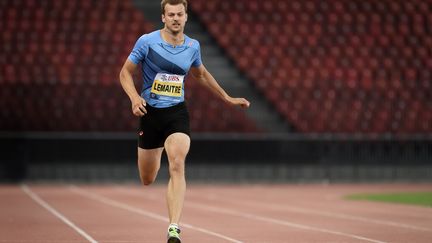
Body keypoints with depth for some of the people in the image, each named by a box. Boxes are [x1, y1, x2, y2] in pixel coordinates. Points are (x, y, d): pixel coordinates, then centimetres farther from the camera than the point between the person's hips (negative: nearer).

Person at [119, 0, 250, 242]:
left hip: (177, 113, 1)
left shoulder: (193, 46, 3)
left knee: (177, 166, -24)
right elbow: (126, 72, 1)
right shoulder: (147, 41, -7)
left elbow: (201, 74, 23)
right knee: (147, 180, 8)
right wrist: (134, 97, -18)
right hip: (150, 113, -1)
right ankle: (155, 159, 49)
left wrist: (228, 98, 25)